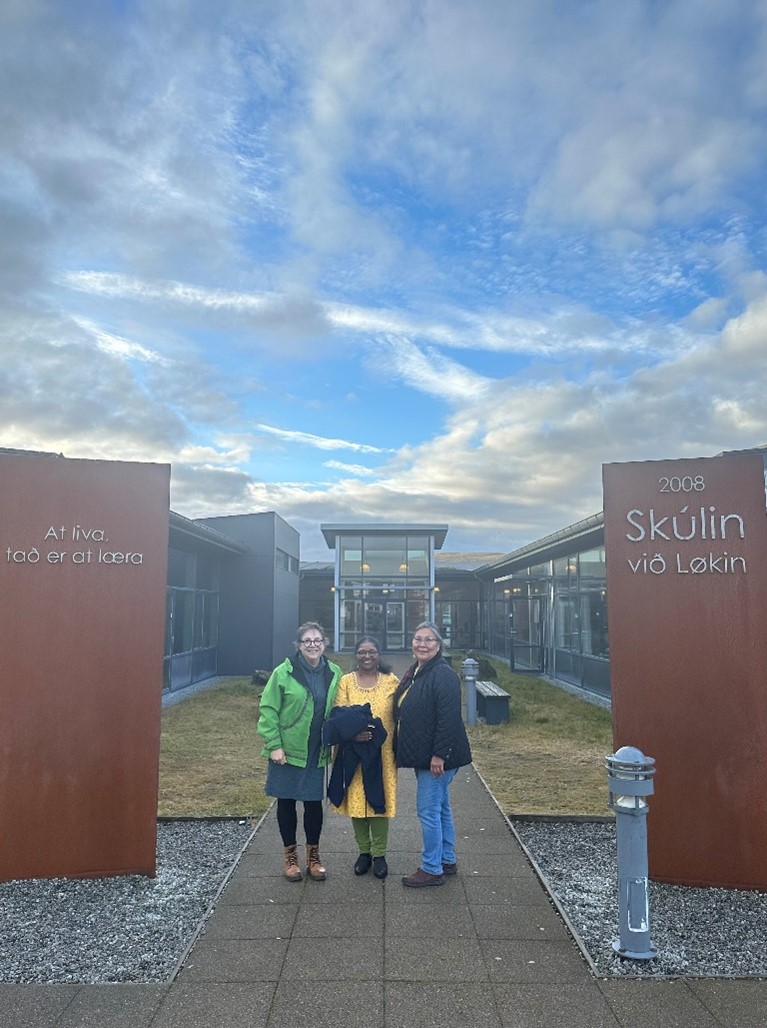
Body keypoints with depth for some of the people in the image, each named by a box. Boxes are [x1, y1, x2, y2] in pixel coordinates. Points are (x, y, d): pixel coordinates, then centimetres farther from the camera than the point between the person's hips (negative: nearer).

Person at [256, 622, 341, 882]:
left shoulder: (334, 673, 0)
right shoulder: (283, 672, -11)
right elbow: (268, 710, -9)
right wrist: (274, 745, -12)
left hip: (317, 752, 3)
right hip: (287, 750, -2)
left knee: (314, 802, 9)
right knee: (286, 801, 9)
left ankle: (313, 856, 27)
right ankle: (291, 855, 26)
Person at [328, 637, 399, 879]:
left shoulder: (391, 681, 2)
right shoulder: (346, 682, 3)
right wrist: (353, 732, -20)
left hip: (383, 752, -1)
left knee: (380, 800, 4)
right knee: (356, 800, 7)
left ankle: (379, 854, 18)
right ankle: (364, 851, 24)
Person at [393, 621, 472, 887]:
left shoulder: (443, 675, -18)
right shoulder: (413, 673, 11)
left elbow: (448, 718, -23)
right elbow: (404, 713, 17)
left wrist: (439, 755, -24)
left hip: (436, 757, -10)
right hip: (422, 755, 10)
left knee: (429, 811, -2)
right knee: (441, 808, 19)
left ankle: (432, 870, 11)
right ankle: (447, 860, 32)